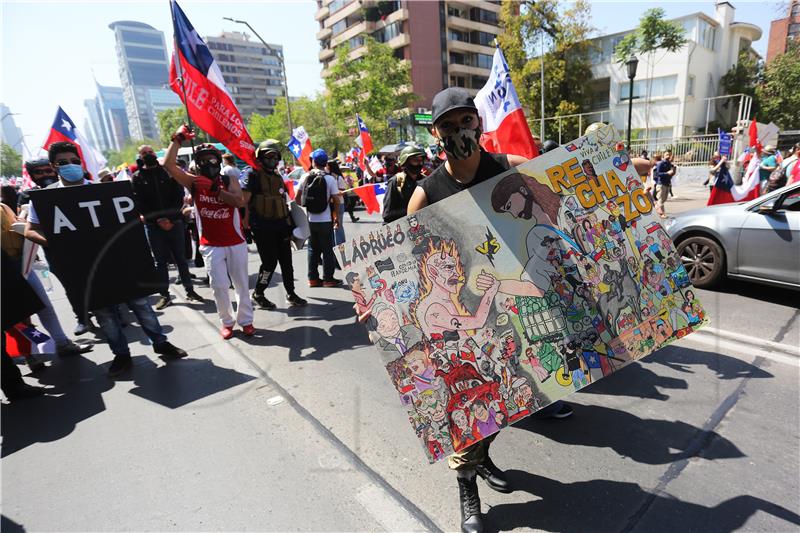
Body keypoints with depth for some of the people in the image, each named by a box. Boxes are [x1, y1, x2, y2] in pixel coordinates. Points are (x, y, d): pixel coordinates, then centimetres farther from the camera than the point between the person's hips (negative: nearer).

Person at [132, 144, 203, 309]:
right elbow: (139, 203, -2)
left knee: (181, 258, 5)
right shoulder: (137, 178, 7)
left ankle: (189, 291, 12)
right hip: (153, 225, 0)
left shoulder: (168, 172, 8)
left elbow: (179, 196, 0)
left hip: (174, 222, 0)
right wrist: (158, 220, -12)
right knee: (160, 261, 4)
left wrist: (170, 218, -10)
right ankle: (165, 295, 9)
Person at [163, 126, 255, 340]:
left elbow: (240, 201, -19)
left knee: (241, 284, 8)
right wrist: (178, 139, -13)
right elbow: (168, 164, -10)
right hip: (211, 245, 0)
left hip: (236, 242, 0)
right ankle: (226, 321, 17)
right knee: (219, 286, -1)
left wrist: (214, 188, -25)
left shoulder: (229, 180, 0)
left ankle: (246, 320, 20)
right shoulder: (193, 182, 1)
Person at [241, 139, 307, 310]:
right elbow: (244, 202, -11)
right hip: (262, 228, -7)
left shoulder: (277, 176, 17)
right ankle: (258, 294, 16)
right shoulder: (252, 174, -6)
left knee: (286, 262, 9)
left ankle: (291, 294, 20)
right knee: (270, 262, -4)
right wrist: (246, 226, -17)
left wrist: (289, 224, 18)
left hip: (281, 226, 7)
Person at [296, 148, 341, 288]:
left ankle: (313, 278, 17)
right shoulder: (330, 179, -9)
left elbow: (297, 196, 4)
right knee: (327, 250, 6)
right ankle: (328, 279, 9)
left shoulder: (305, 177, -1)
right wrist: (337, 217, 2)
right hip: (325, 220, -3)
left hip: (310, 220, 3)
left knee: (313, 249, 13)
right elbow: (336, 200, -10)